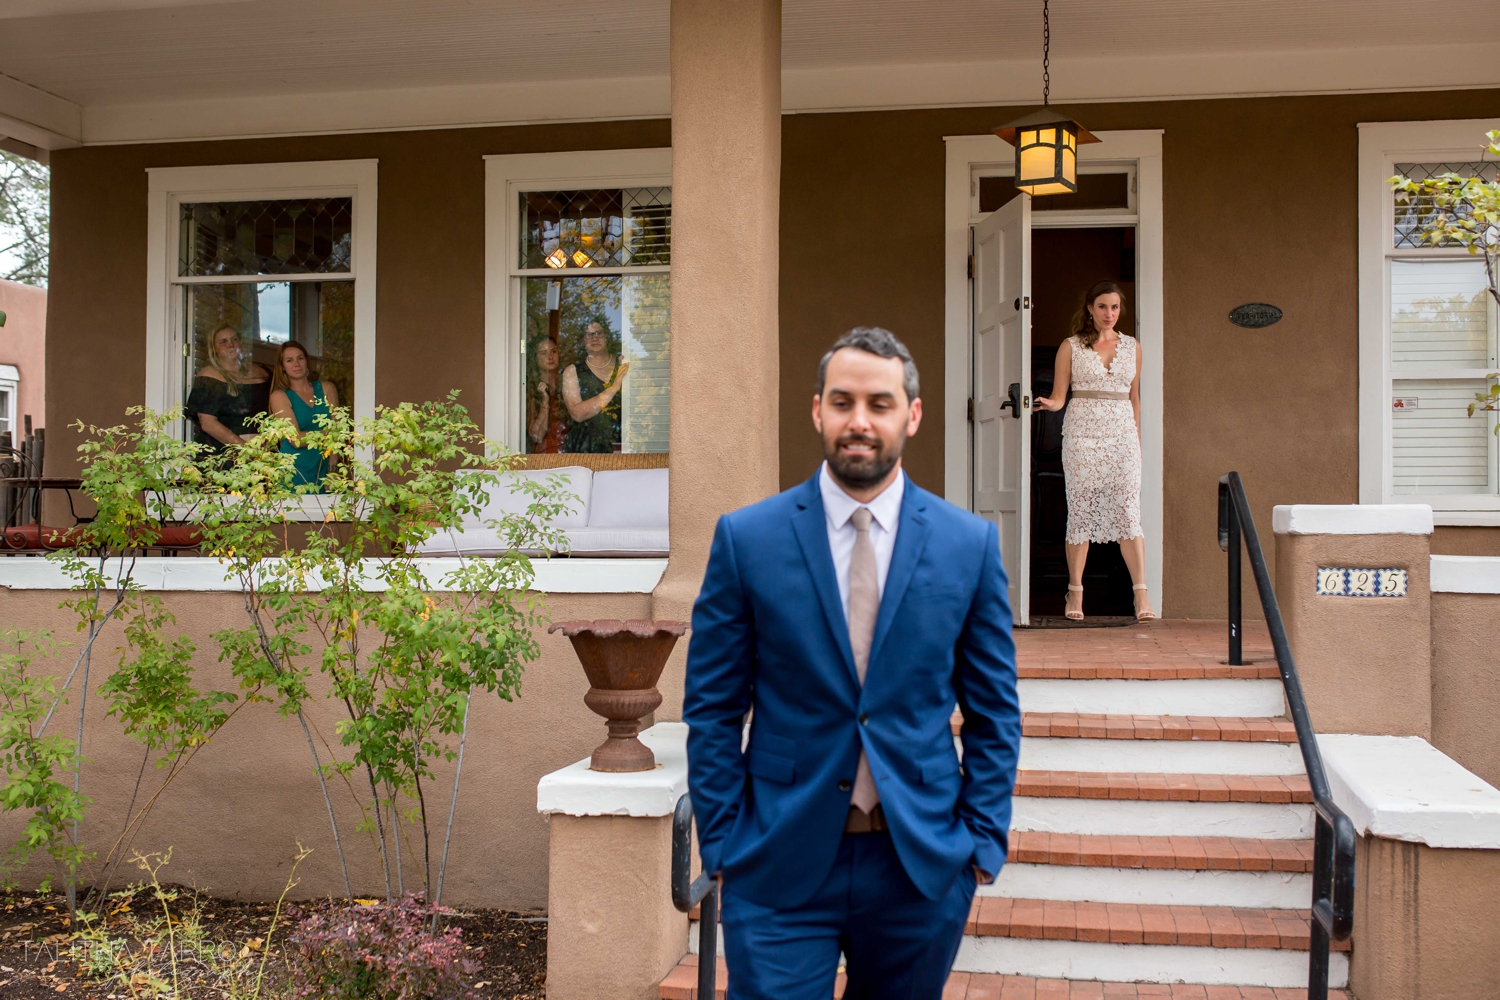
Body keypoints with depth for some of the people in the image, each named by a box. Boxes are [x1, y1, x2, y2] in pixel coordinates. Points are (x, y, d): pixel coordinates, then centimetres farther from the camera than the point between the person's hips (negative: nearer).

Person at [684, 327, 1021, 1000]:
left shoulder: (970, 544, 0)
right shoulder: (747, 538, -3)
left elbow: (994, 712, 5)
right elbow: (711, 709, 0)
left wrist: (983, 841, 0)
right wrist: (722, 843, -3)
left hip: (923, 864, 2)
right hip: (778, 868, -1)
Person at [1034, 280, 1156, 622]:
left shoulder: (1132, 347, 14)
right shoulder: (1071, 347, 5)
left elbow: (1134, 398, 18)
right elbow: (1059, 395, 2)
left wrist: (1137, 439, 15)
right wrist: (1049, 403, -20)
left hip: (1122, 433, 2)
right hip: (1083, 433, -2)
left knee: (1128, 511, -7)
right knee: (1080, 511, -1)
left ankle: (1141, 594, -10)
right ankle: (1075, 592, 7)